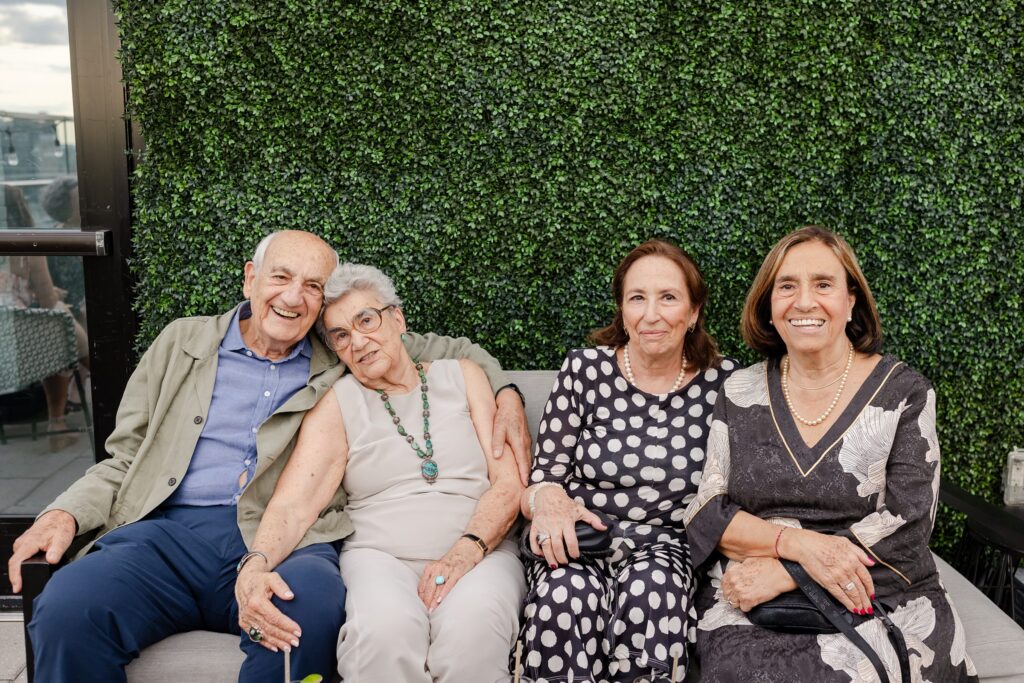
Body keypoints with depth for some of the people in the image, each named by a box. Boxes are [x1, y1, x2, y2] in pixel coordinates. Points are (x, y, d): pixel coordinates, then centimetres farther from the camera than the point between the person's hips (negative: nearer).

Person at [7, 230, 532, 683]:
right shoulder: (182, 342, 20)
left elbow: (455, 352, 24)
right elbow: (125, 459, 19)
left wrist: (504, 393, 4)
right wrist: (66, 513, 1)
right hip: (170, 531, 1)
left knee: (312, 604, -37)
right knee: (66, 607, -30)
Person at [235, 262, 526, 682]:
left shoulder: (461, 377, 12)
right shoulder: (336, 404, 9)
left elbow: (509, 480, 3)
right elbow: (293, 504, -5)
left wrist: (466, 551, -15)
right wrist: (255, 565, -26)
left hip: (479, 553, 1)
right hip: (378, 556, 0)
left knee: (474, 624, -34)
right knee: (386, 629, -35)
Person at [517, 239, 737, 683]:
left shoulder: (722, 383, 2)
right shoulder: (585, 370, 0)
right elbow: (542, 481, 1)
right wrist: (546, 499, -22)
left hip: (666, 546, 1)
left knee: (653, 587, -34)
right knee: (570, 594, -33)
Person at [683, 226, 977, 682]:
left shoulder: (904, 393, 0)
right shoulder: (739, 393, 5)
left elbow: (908, 521, -7)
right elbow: (704, 514, 1)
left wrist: (784, 573, -17)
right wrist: (798, 544, -18)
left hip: (879, 604, -1)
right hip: (750, 606, 1)